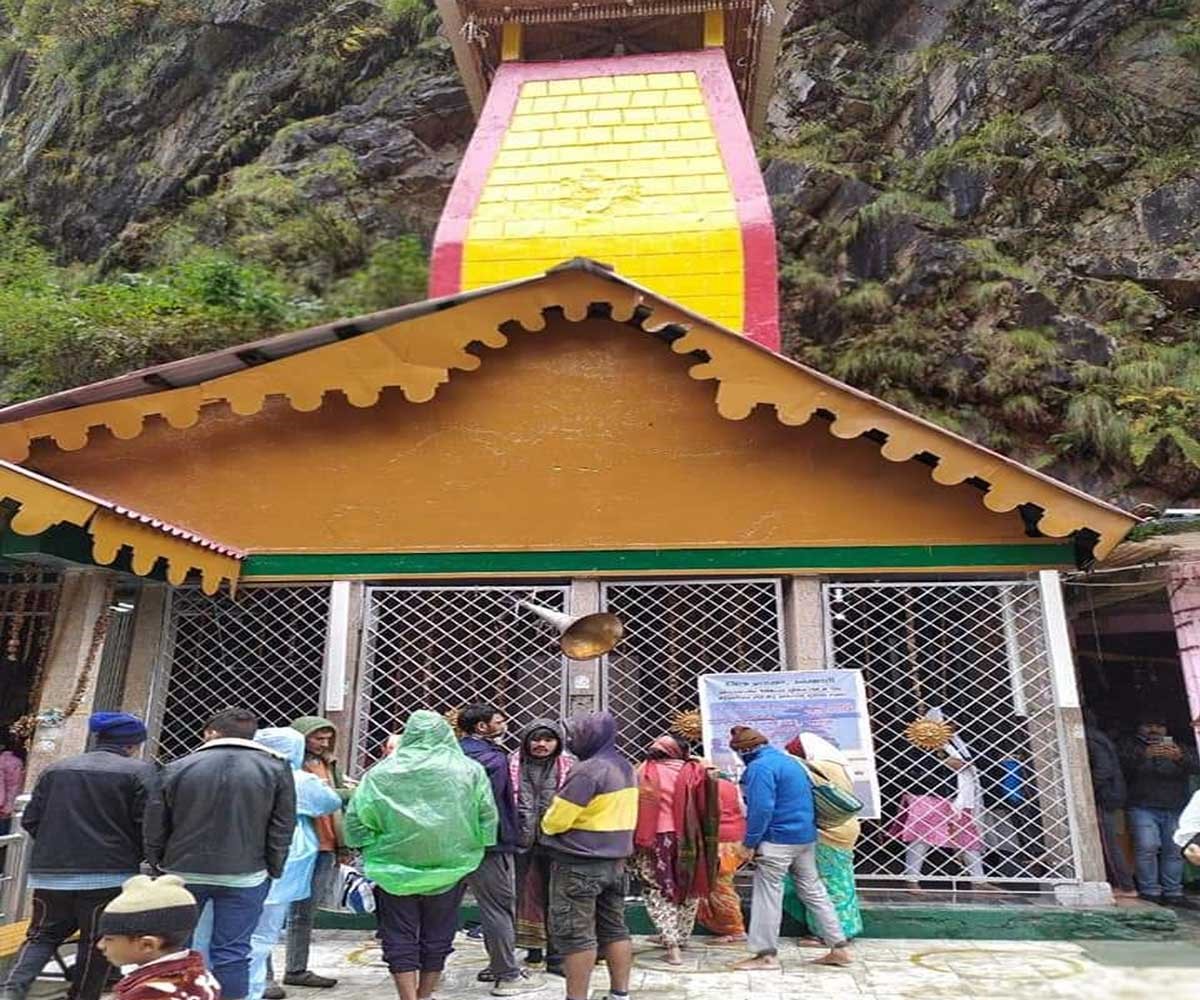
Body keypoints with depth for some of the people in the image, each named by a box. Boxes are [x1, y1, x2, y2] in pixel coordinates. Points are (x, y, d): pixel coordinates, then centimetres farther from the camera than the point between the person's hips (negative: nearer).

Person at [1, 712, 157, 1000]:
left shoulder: (55, 769, 8)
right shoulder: (139, 771, -9)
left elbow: (30, 820, 9)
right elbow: (148, 825, -12)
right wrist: (135, 857, 8)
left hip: (50, 872, 4)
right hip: (108, 874, -4)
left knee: (42, 935, 18)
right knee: (96, 942, 10)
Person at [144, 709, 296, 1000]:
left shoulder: (178, 768, -1)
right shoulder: (275, 768, -4)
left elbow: (155, 825, 4)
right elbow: (282, 828, -3)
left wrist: (159, 863, 16)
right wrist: (273, 871, 5)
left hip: (184, 872, 1)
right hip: (245, 876, -1)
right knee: (232, 953, 4)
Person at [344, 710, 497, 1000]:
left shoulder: (381, 773, -5)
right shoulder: (470, 770, -5)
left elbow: (356, 819, -2)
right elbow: (488, 819, -3)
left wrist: (372, 848, 13)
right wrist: (473, 848, 12)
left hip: (394, 868, -1)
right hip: (450, 868, 1)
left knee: (400, 939, 9)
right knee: (437, 938, 17)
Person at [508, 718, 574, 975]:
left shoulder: (569, 766, -1)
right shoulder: (513, 763, 0)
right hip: (521, 840, 1)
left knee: (555, 898, 6)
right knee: (525, 895, 11)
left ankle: (555, 954, 18)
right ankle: (532, 947, 27)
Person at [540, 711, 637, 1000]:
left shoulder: (588, 770, -20)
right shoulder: (626, 768, 8)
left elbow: (555, 820, -17)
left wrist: (547, 824, 3)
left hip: (579, 864, -9)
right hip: (615, 861, 9)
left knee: (575, 934, 1)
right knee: (614, 929, 15)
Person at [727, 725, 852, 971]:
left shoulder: (760, 767, -15)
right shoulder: (788, 760, 15)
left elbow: (761, 809, -22)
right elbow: (807, 799, 22)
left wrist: (750, 842, -14)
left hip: (778, 840, -9)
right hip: (806, 837, 9)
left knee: (767, 894, 1)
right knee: (813, 891, 15)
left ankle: (766, 954, 6)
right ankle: (840, 948, 19)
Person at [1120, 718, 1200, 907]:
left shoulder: (1178, 748, 19)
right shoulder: (1132, 746, 11)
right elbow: (1123, 762, -11)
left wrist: (1179, 758, -24)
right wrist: (1144, 755, -29)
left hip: (1175, 809, 3)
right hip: (1143, 808, -3)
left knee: (1174, 851, 0)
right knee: (1147, 847, -12)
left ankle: (1173, 892, 9)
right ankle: (1150, 891, -6)